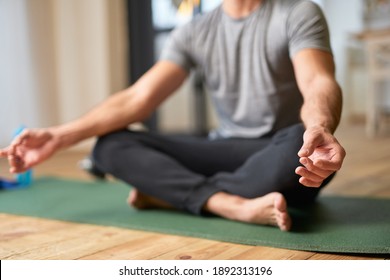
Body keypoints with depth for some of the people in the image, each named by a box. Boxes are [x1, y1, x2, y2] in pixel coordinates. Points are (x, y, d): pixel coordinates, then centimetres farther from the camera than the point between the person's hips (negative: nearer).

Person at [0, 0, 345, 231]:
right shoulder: (194, 33, 4)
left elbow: (319, 83, -24)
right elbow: (138, 98, -4)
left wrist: (320, 128, -49)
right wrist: (61, 136, -17)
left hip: (285, 159, -3)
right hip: (228, 153, 3)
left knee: (302, 142, -39)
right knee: (110, 145, -14)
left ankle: (169, 192, -22)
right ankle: (234, 204, -34)